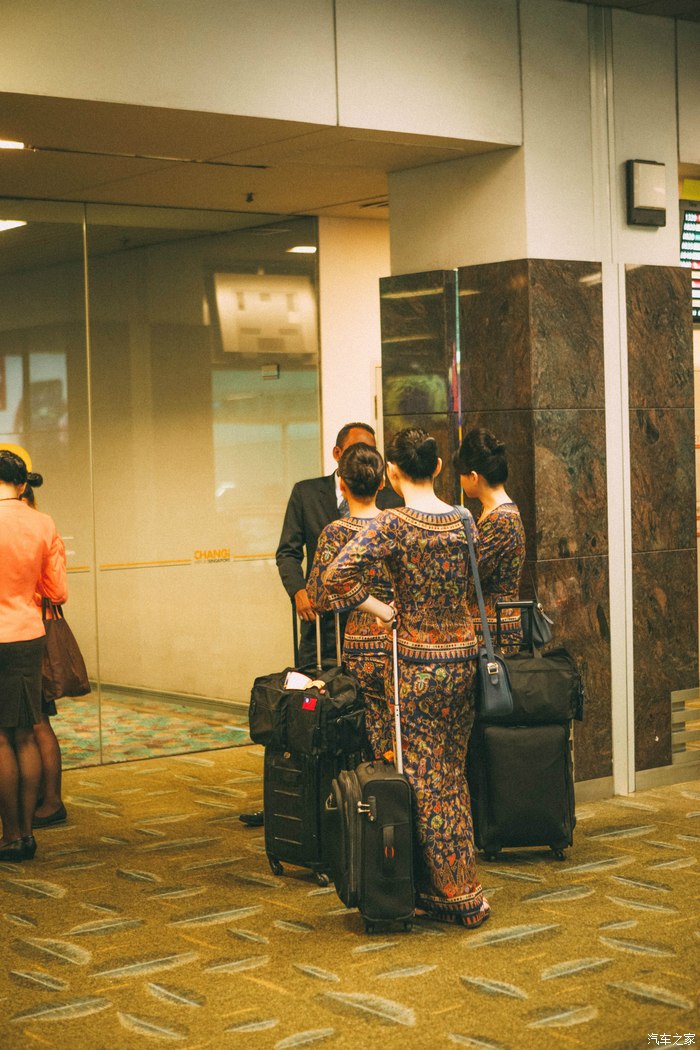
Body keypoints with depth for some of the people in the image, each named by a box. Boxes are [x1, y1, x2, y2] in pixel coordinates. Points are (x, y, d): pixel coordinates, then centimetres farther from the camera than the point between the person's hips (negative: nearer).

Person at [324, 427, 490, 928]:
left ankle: (459, 896, 9)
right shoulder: (464, 521, 2)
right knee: (453, 774, 17)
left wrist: (383, 610, -10)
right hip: (465, 655, 5)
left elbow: (338, 576, -23)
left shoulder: (393, 524, -14)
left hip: (419, 661, -5)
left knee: (427, 781, 4)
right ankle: (458, 887, 25)